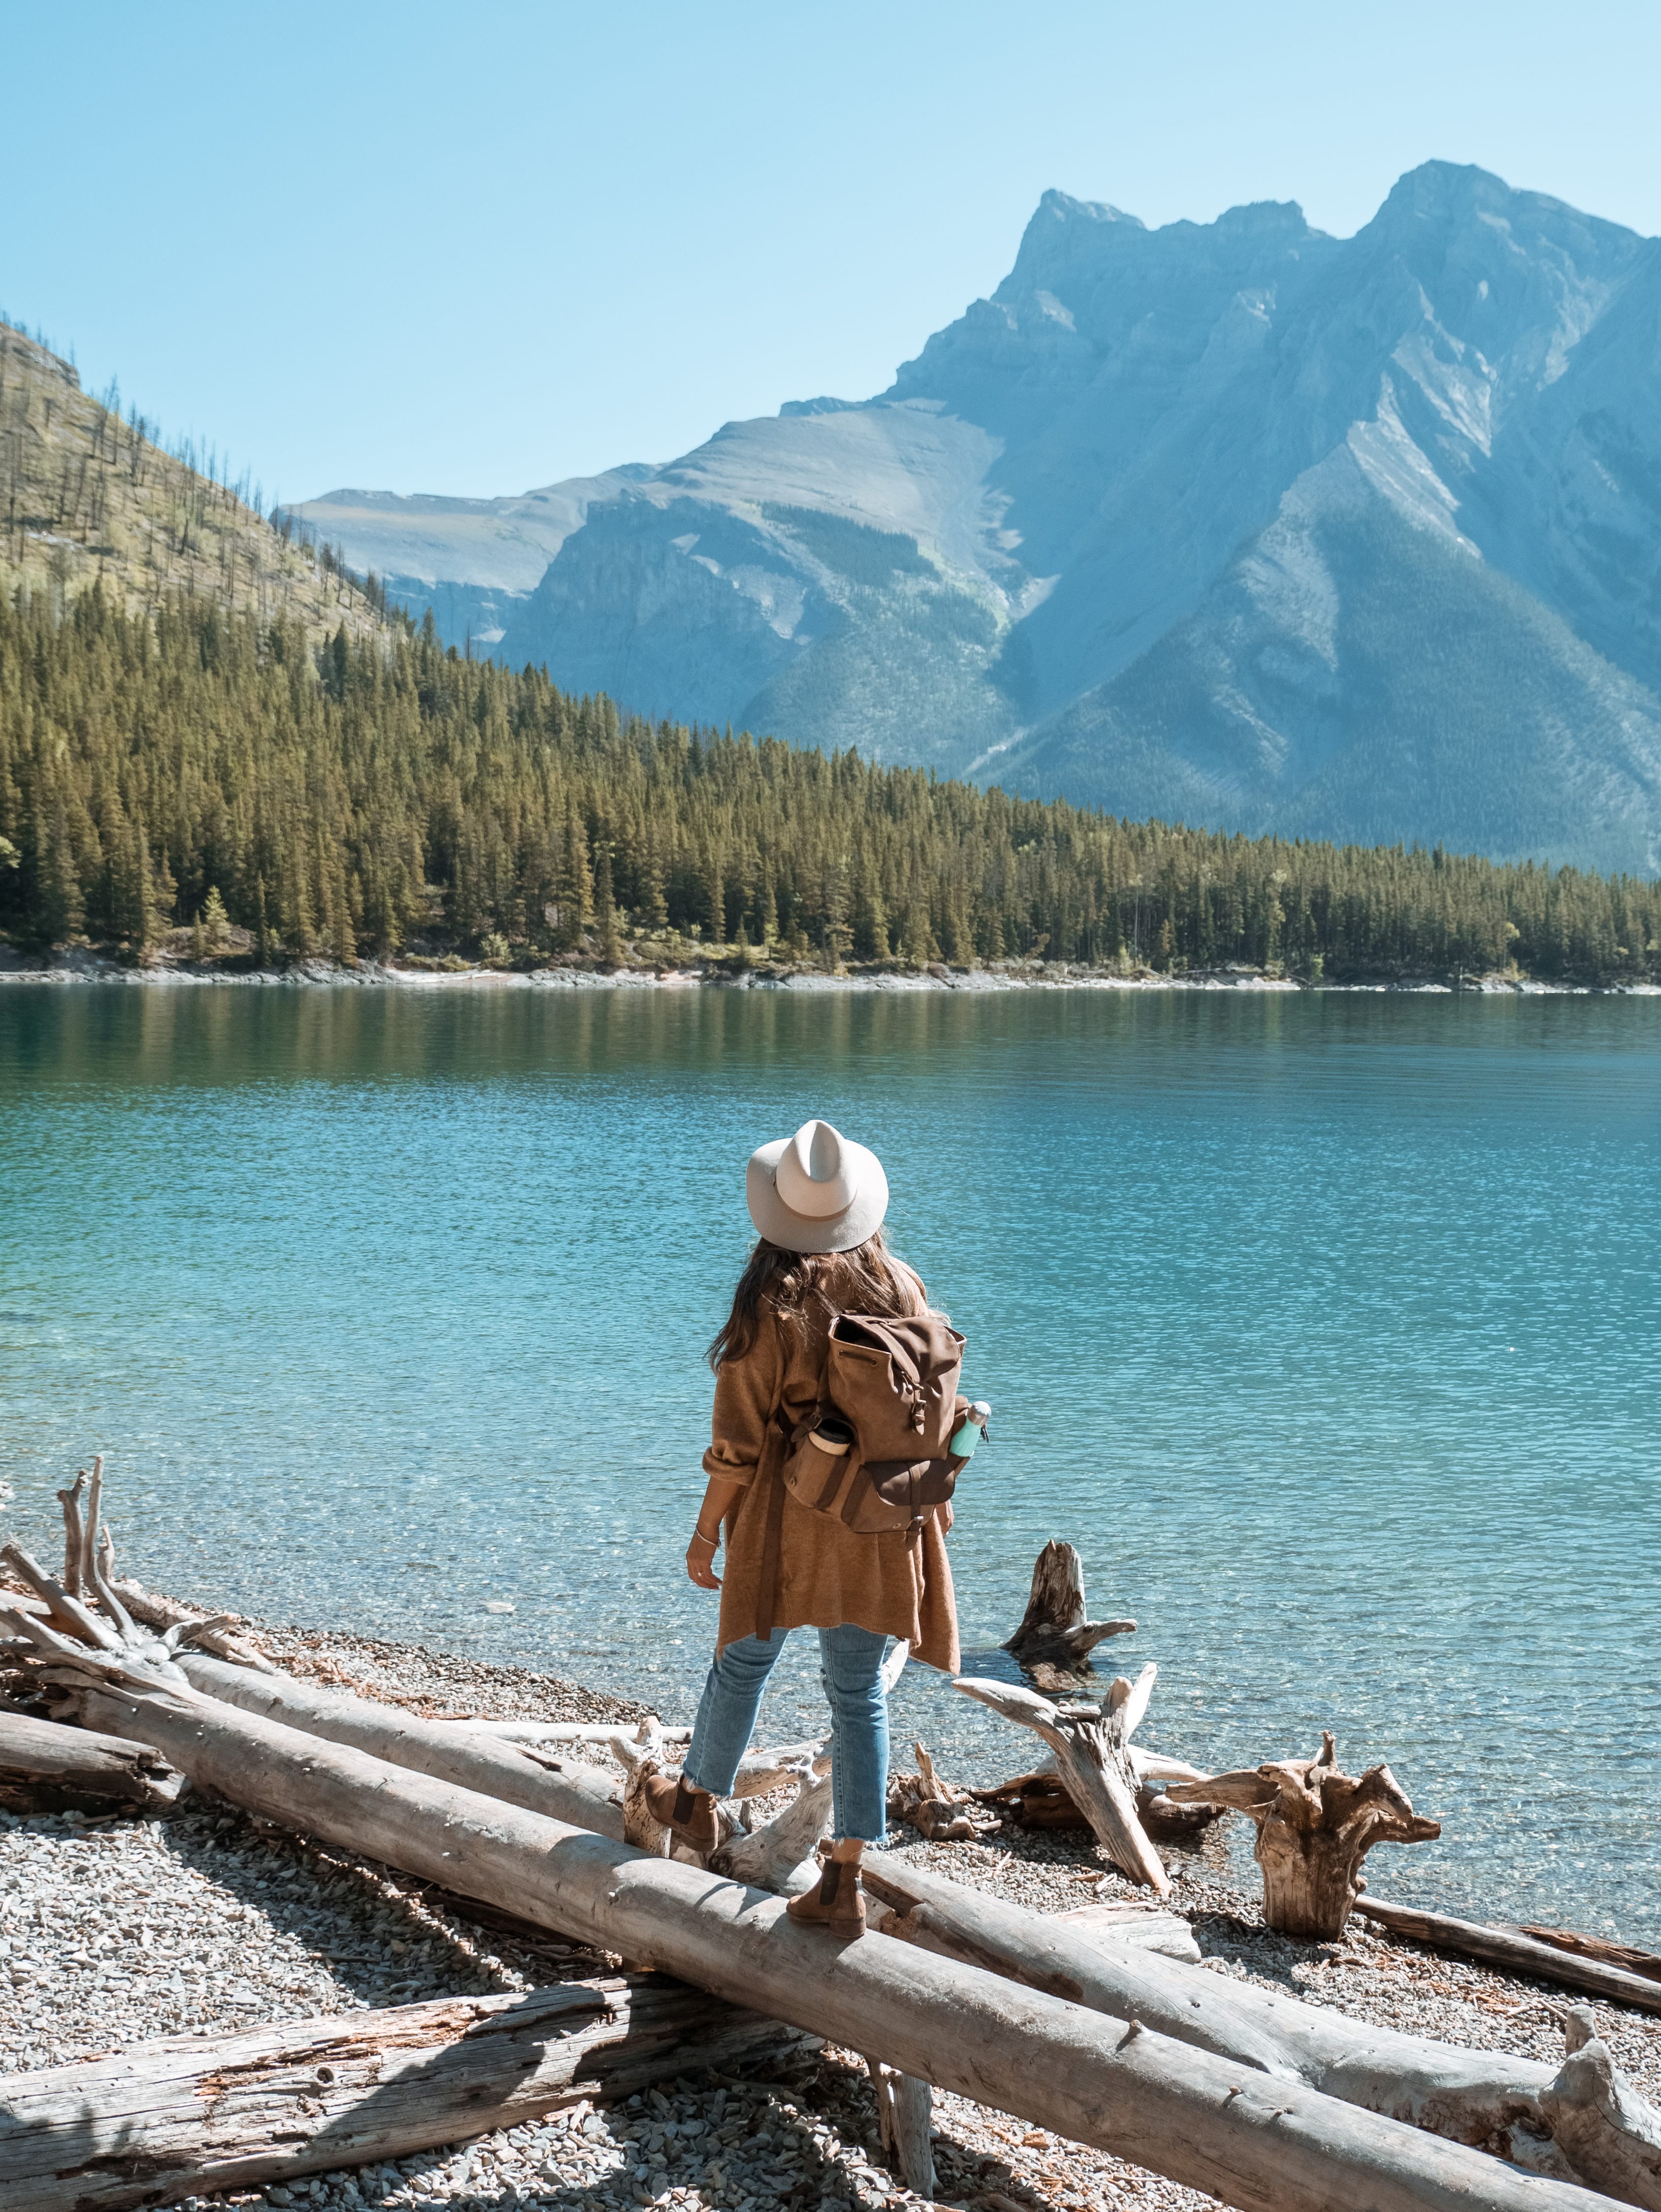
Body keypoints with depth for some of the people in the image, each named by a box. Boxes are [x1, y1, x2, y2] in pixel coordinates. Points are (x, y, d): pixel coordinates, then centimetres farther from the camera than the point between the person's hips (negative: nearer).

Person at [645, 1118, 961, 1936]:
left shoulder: (775, 1304, -17)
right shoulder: (902, 1287, -4)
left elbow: (740, 1438, -13)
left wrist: (707, 1531, -2)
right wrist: (930, 1501, 18)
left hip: (788, 1520, -3)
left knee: (743, 1661, 19)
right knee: (859, 1691, 10)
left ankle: (697, 1798, 43)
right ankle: (845, 1882, 9)